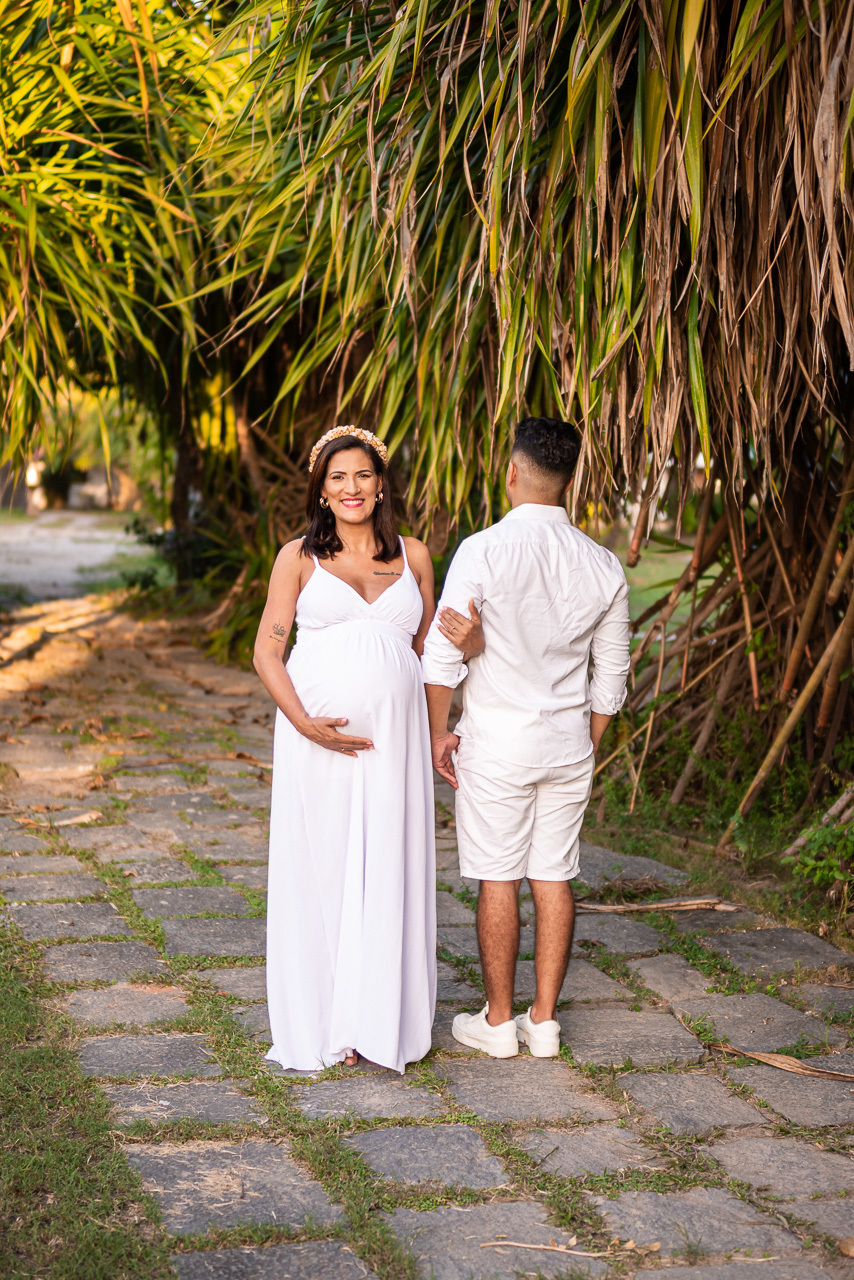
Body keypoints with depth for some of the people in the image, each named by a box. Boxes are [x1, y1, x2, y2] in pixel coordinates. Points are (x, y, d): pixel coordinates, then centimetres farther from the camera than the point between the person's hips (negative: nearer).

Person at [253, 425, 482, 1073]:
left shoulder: (414, 555, 9)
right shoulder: (299, 558, 2)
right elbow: (267, 652, -1)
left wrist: (468, 640, -6)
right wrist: (306, 723, -15)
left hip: (393, 738, 2)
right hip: (318, 739, -2)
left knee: (387, 871, 4)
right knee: (318, 871, 4)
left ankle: (380, 1017, 15)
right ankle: (320, 1021, 16)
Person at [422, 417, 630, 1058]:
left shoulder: (482, 552, -13)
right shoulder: (604, 566, 1)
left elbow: (442, 652, -11)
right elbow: (611, 675, 8)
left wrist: (439, 731, 1)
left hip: (497, 741, -4)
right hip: (569, 741, 4)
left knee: (498, 879, 4)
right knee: (554, 878, 10)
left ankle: (498, 1021, 14)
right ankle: (544, 1021, 16)